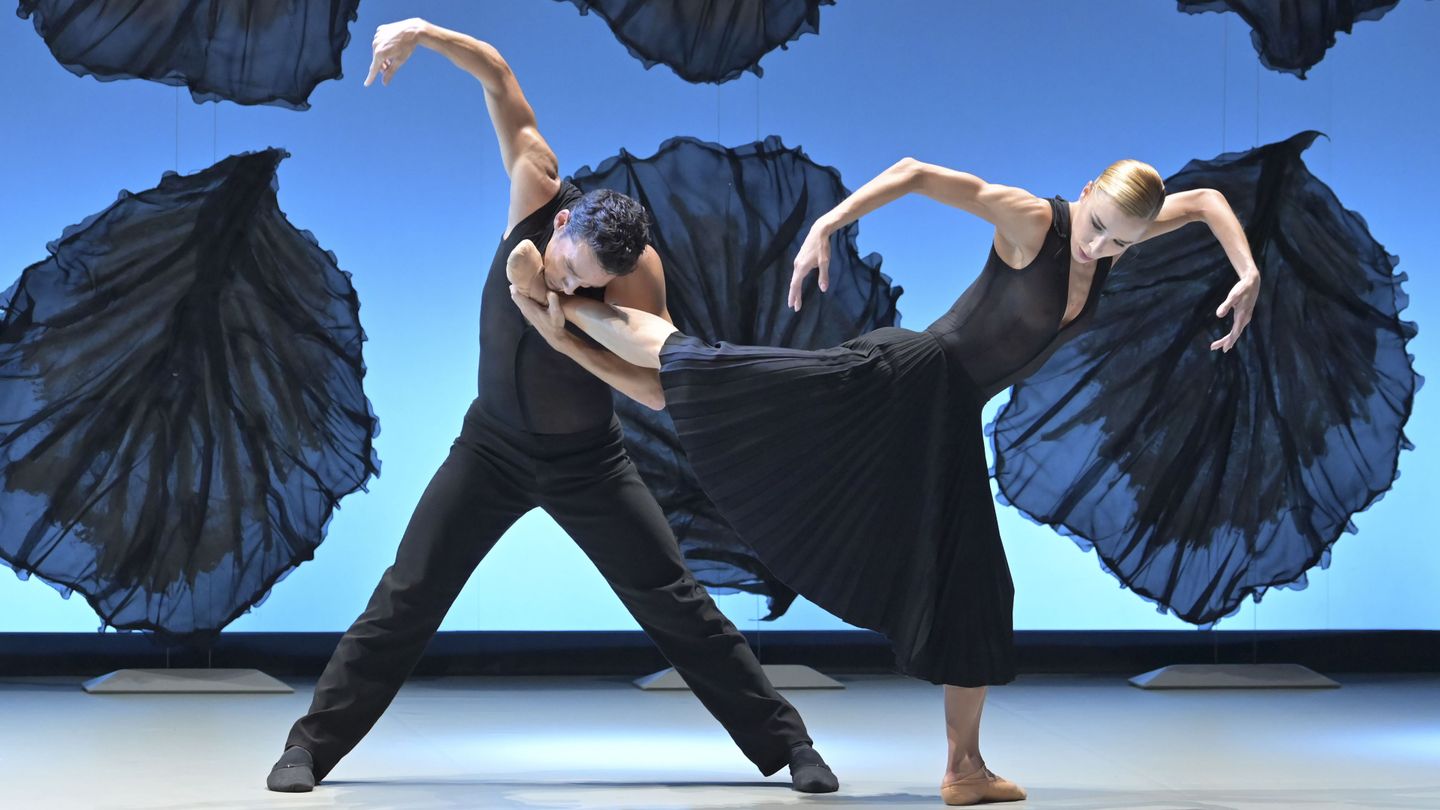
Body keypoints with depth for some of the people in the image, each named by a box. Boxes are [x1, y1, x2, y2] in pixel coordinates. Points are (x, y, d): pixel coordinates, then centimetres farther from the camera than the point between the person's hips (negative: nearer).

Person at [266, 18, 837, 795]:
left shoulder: (637, 269, -24)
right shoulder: (536, 192, -20)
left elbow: (661, 386, -27)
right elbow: (500, 78, -12)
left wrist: (570, 338, -35)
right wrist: (423, 32, -23)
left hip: (587, 460, -1)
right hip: (492, 445, 1)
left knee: (677, 603, -1)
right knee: (406, 597, -3)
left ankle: (787, 745, 8)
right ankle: (311, 746, 5)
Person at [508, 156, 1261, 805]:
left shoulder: (1112, 238, 2)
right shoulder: (1031, 221, -16)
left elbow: (1206, 199, 15)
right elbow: (916, 172, -19)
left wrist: (1248, 273, 0)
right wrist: (825, 225, -29)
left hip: (944, 418, 7)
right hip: (903, 376, -6)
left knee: (974, 589, 7)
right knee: (702, 364, -18)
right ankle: (563, 305, -3)